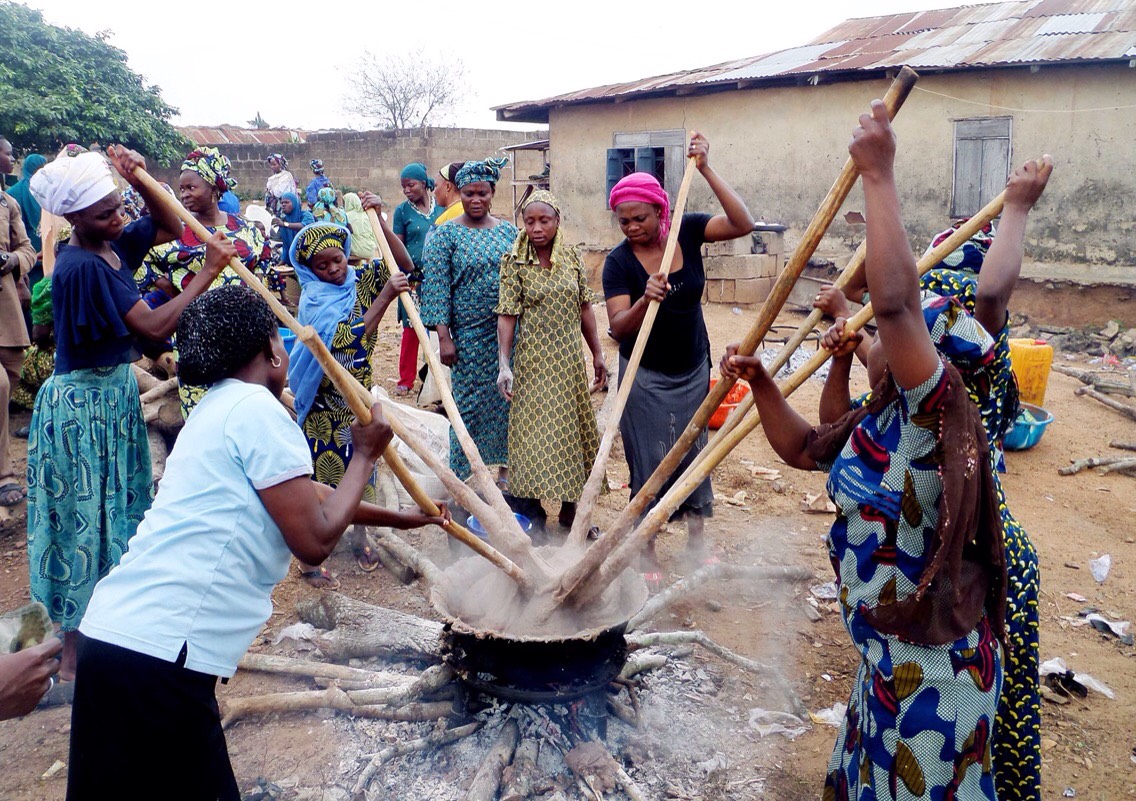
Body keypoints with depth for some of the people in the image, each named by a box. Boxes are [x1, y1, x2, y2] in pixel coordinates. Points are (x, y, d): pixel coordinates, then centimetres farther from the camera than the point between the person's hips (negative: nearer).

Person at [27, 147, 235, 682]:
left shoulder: (111, 242, 0)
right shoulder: (82, 266, -24)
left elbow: (171, 229, 12)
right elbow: (155, 327, -27)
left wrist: (139, 180, -5)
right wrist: (209, 271, -24)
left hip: (114, 394, 9)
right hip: (84, 403, -8)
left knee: (116, 510, 18)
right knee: (87, 517, 3)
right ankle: (74, 653, 18)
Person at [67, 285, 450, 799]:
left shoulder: (217, 409, 19)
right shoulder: (257, 410, -10)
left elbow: (306, 499, 31)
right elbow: (315, 541, -11)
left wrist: (397, 518, 40)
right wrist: (365, 455, 2)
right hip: (159, 655, -9)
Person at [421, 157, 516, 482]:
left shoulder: (508, 230, 7)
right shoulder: (447, 234, -5)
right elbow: (437, 286, -8)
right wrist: (444, 336, -14)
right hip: (470, 333, -4)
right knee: (470, 402, 2)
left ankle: (505, 461, 26)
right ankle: (463, 474, 16)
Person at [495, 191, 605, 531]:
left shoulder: (572, 257, 3)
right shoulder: (514, 263, -7)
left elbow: (585, 308, 8)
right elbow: (507, 316, -11)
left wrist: (597, 354, 9)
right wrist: (503, 365, -20)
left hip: (570, 360, 4)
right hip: (533, 360, -3)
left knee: (571, 429, 11)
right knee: (535, 432, -1)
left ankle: (569, 510, 25)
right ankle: (533, 518, 11)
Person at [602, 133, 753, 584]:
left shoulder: (687, 232, -7)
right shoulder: (619, 262, -15)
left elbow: (743, 224, -20)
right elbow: (617, 327, -22)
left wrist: (706, 171, -24)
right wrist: (645, 300, -42)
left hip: (693, 369, 4)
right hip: (646, 376, -3)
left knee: (694, 452, 14)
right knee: (649, 462, 2)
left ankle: (696, 540, 29)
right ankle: (646, 551, 16)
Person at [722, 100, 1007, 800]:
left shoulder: (936, 411, -23)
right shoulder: (882, 422, 6)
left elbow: (895, 300, -39)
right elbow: (803, 449, 19)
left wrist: (879, 176, -34)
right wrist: (761, 383, 5)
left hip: (931, 670, -9)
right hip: (894, 658, 9)